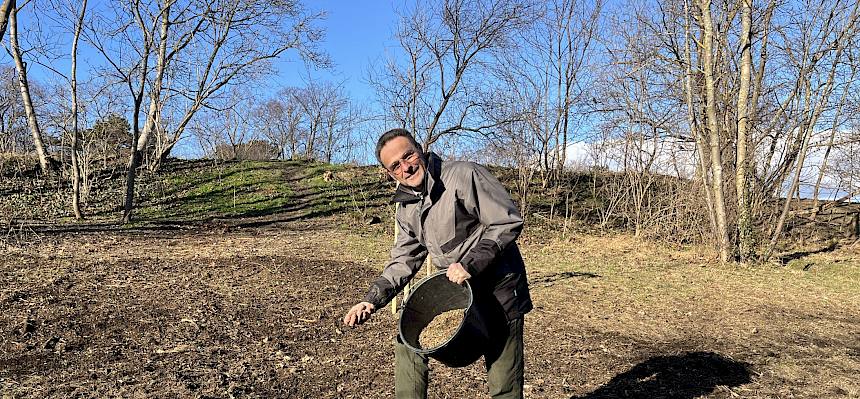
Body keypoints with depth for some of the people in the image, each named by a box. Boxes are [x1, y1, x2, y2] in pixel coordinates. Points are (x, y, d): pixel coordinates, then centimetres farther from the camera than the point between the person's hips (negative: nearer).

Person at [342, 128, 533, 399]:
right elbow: (404, 260, 9)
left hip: (498, 290, -6)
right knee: (407, 342, 9)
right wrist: (372, 300, -5)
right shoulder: (406, 209, 5)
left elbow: (508, 222, -19)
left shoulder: (465, 175, -17)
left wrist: (471, 264, -26)